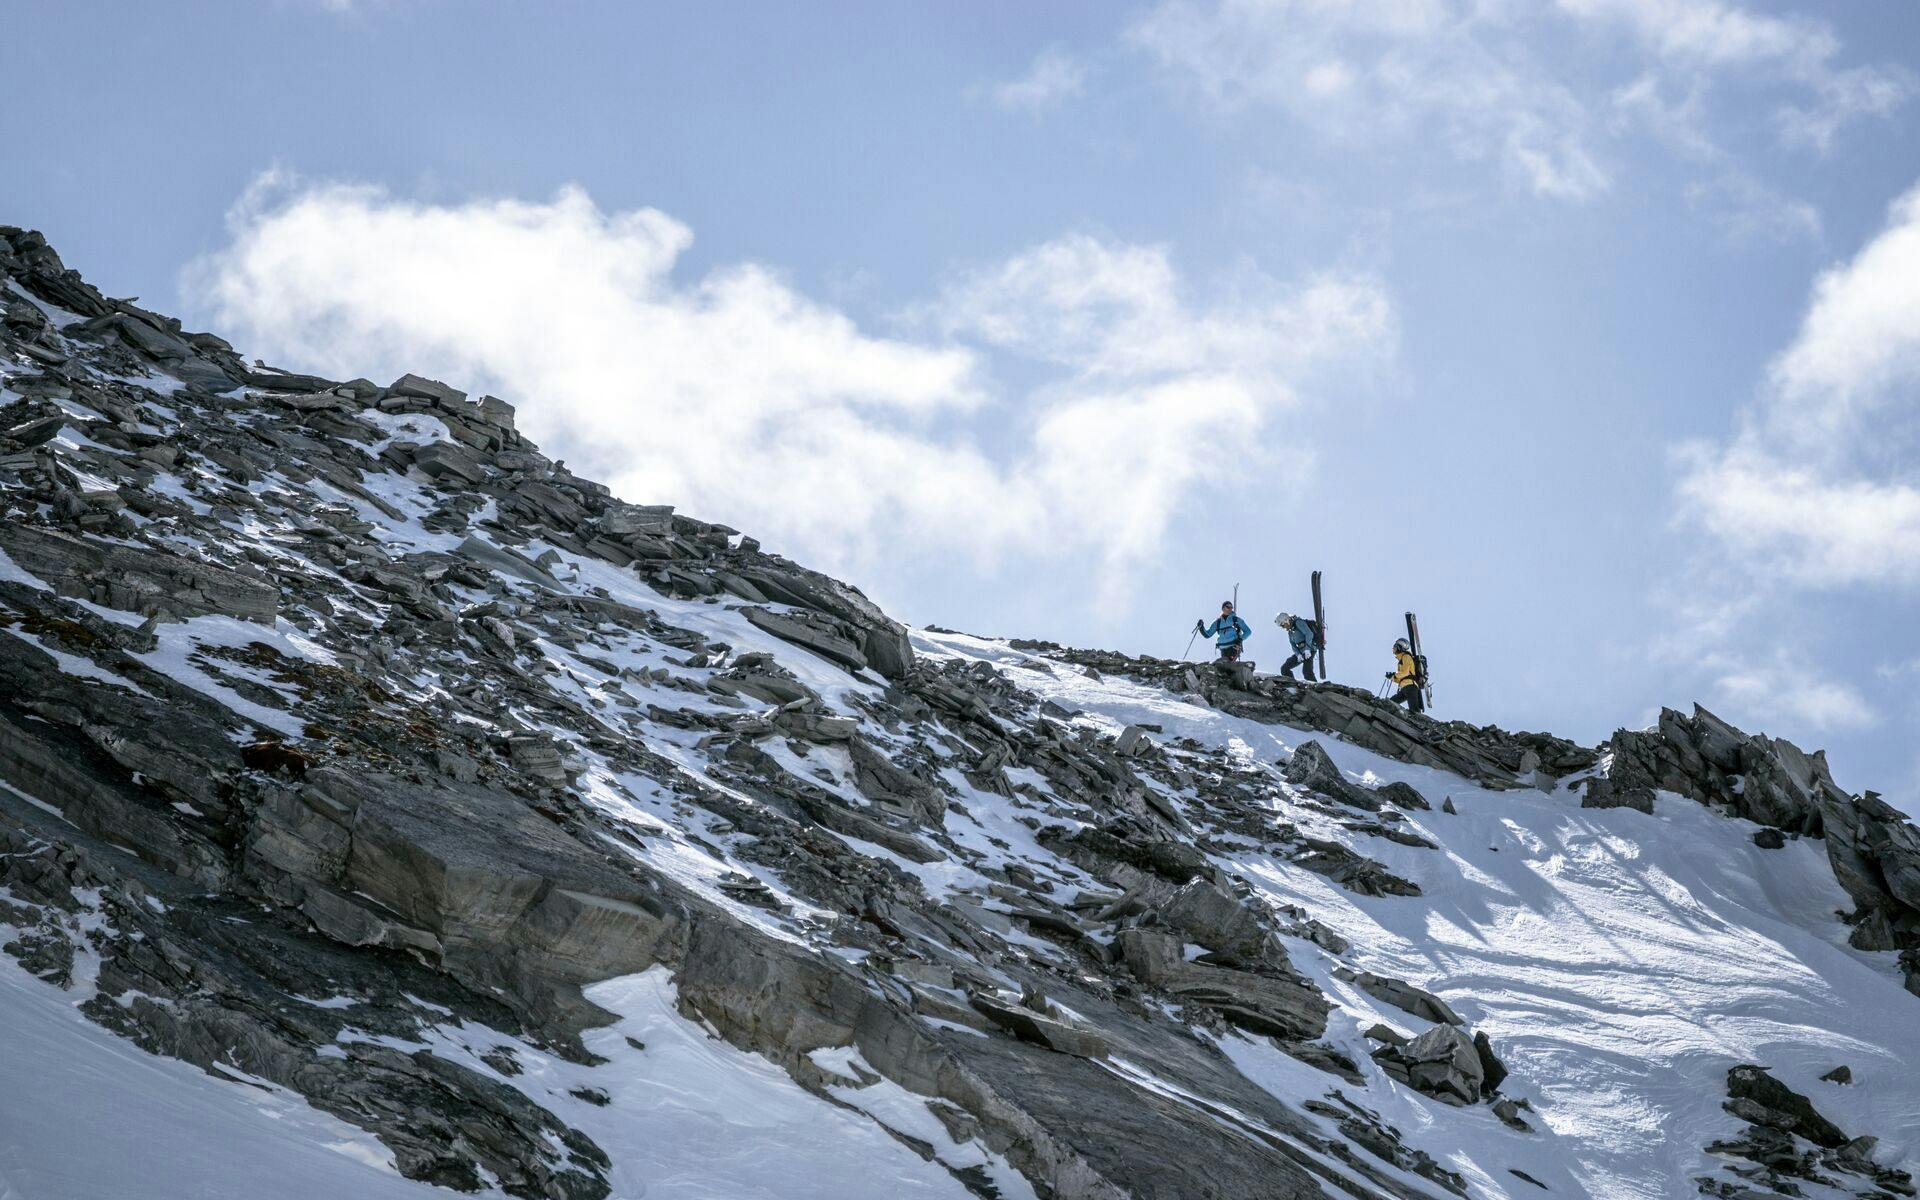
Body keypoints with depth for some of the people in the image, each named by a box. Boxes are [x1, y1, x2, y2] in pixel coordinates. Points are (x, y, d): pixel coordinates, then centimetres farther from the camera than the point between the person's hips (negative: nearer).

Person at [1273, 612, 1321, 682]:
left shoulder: (1298, 623, -8)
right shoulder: (1290, 632, 18)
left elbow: (1309, 634, -19)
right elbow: (1293, 645, 12)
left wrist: (1307, 649, -26)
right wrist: (1298, 654, -8)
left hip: (1310, 649, -10)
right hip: (1300, 652, 10)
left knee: (1307, 670, -27)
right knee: (1284, 668, 5)